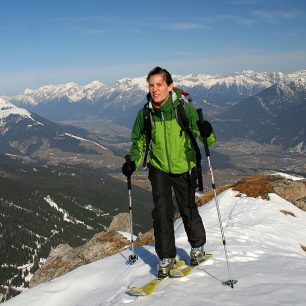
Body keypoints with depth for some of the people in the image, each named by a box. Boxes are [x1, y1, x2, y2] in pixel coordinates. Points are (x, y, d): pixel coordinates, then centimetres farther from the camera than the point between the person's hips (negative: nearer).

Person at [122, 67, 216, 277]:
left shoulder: (185, 108, -18)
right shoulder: (145, 113, -9)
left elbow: (207, 139, -16)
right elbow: (139, 142, 7)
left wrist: (207, 134, -40)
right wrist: (133, 162, -10)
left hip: (184, 168, -2)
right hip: (159, 168, 2)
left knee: (188, 210, 10)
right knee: (162, 212, -3)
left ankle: (198, 247, 37)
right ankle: (167, 257, 14)